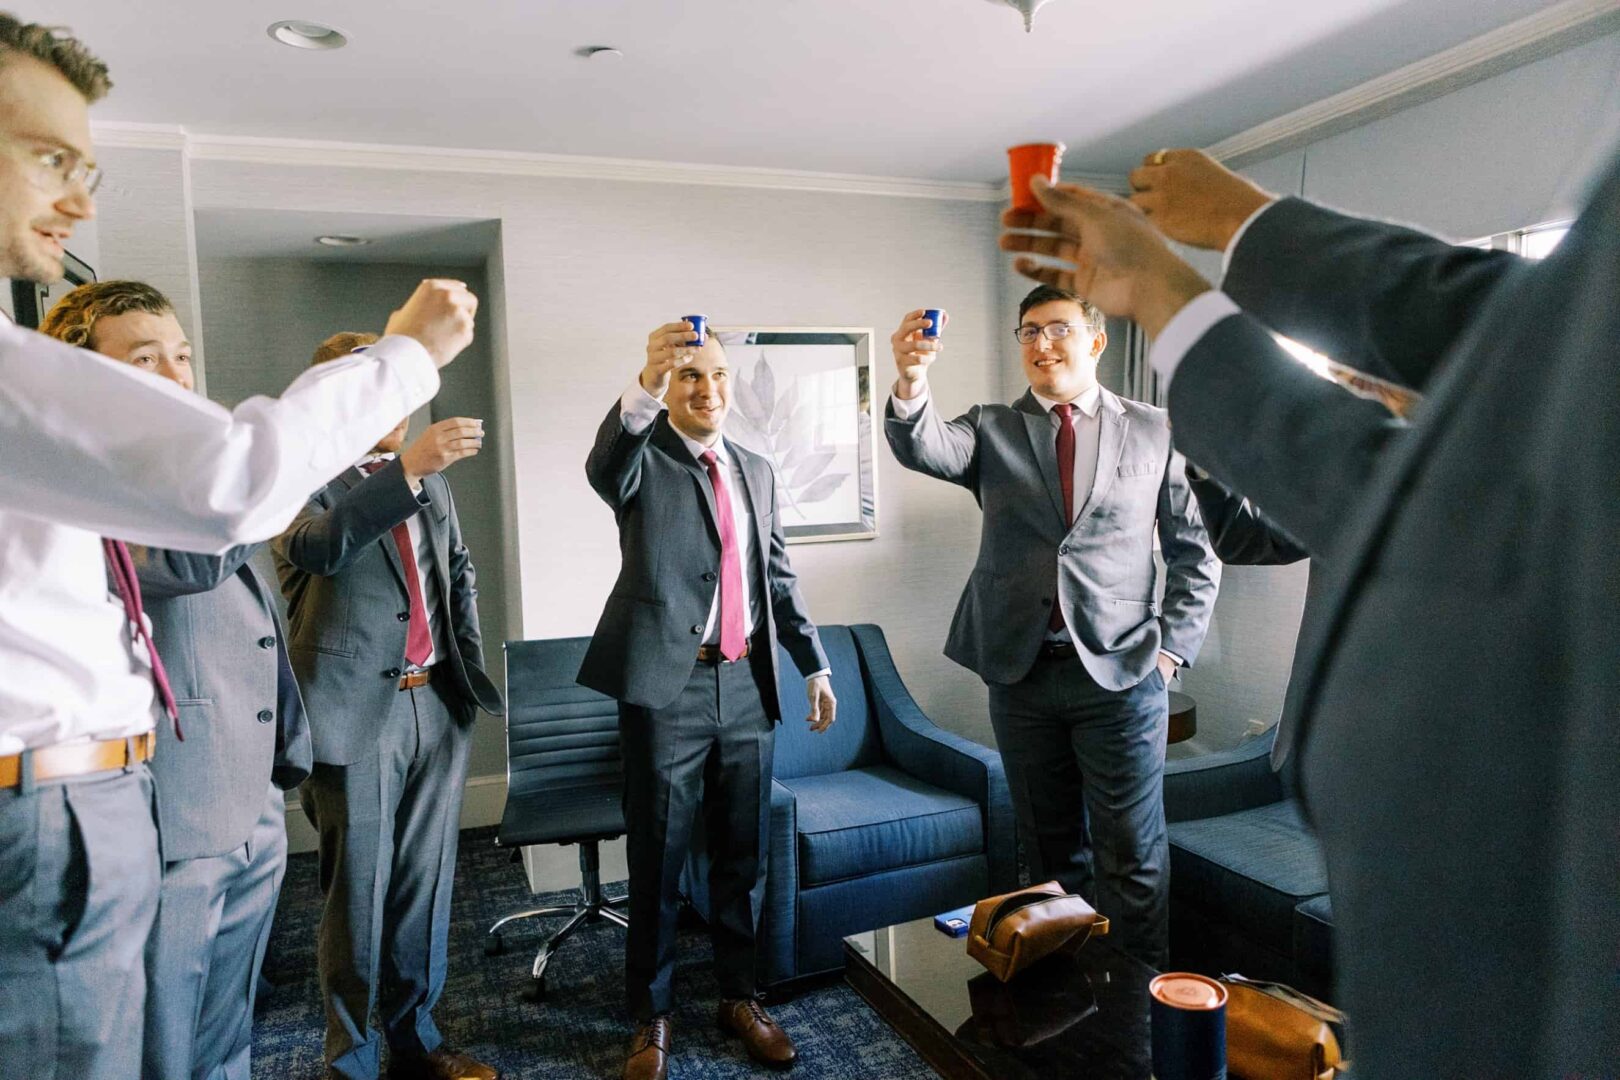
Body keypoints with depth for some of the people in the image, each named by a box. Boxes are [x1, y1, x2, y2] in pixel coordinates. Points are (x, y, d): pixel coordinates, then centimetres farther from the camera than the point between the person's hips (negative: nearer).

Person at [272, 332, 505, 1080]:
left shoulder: (432, 481, 13)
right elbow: (315, 545, -27)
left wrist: (468, 662, 15)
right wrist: (406, 465, -36)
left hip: (438, 706, 5)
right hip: (356, 711, -5)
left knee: (425, 885, 13)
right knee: (357, 897, 5)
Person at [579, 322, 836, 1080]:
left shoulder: (757, 470, 14)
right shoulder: (643, 457, -1)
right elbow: (605, 468, -27)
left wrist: (813, 664, 14)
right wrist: (645, 385, -45)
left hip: (747, 685, 5)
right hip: (667, 685, -4)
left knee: (744, 855, 14)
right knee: (655, 862, 7)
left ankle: (739, 997, 31)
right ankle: (651, 1017, 24)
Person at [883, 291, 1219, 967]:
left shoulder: (1156, 433, 6)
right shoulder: (991, 429, 7)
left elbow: (1197, 553, 8)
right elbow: (923, 449, -15)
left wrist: (1172, 646, -1)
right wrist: (911, 385, -35)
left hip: (1122, 672, -1)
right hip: (1022, 672, 2)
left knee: (1132, 856, 3)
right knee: (1052, 849, 13)